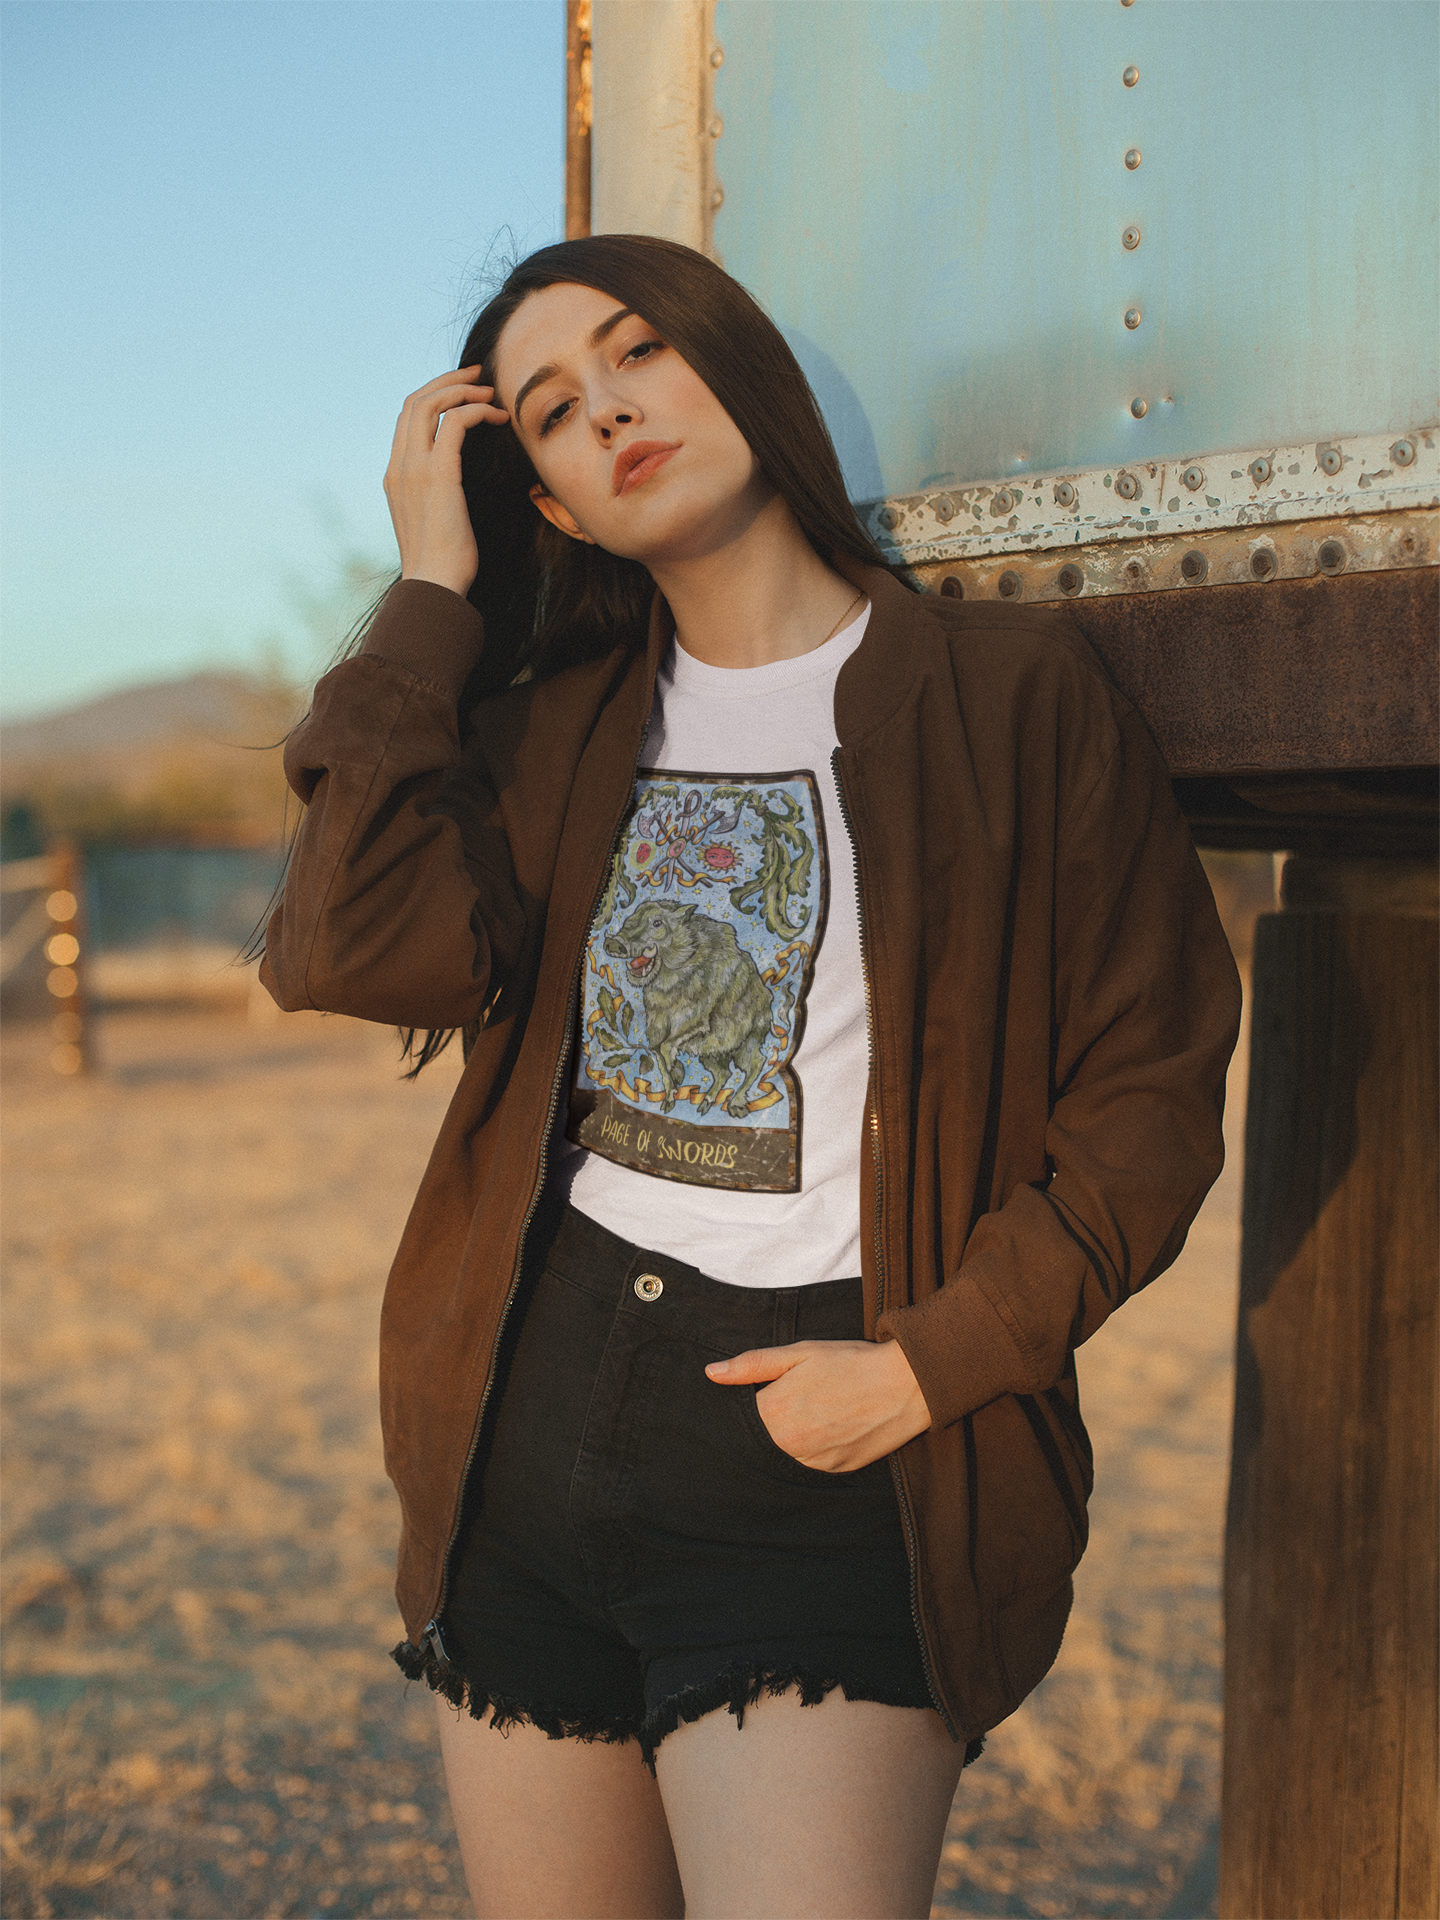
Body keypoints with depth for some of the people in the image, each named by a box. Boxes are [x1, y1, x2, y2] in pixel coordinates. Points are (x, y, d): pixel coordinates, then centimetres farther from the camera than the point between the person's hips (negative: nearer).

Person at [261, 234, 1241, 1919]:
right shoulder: (550, 722, 9)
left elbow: (1148, 1100, -4)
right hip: (527, 1433, 4)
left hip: (823, 1473, -4)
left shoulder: (1013, 695, -2)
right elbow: (352, 953, -9)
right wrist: (430, 594, -4)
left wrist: (928, 1366, -13)